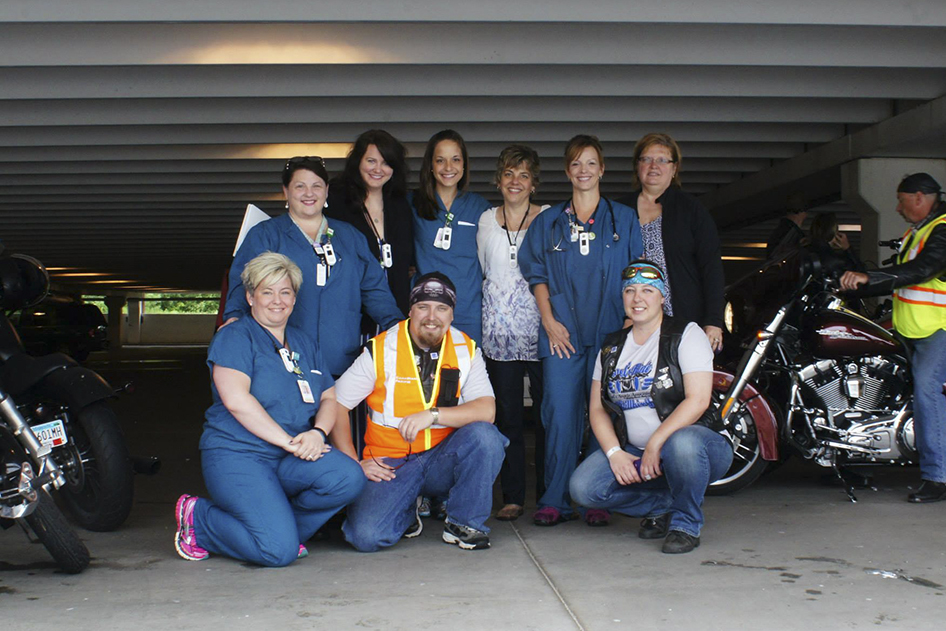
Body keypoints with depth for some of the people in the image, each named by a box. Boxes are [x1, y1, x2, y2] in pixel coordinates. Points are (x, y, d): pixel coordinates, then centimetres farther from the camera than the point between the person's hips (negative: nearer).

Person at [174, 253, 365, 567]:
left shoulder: (305, 343, 19)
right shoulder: (234, 337, -1)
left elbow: (330, 398, 14)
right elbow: (236, 399, -15)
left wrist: (317, 432, -10)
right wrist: (290, 442, -18)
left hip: (291, 458, 6)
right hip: (238, 455, -6)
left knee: (348, 478, -24)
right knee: (279, 551, -22)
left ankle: (279, 524, 1)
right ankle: (198, 518, 5)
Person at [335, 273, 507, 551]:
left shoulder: (466, 351, 0)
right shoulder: (380, 351, -5)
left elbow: (486, 410, -12)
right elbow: (336, 405, -2)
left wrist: (433, 414, -25)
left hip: (443, 460, 1)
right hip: (390, 464, -1)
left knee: (484, 436, -28)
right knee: (366, 535, -24)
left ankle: (464, 523, -7)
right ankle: (408, 510, 12)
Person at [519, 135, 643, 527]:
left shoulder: (624, 220, 12)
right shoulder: (548, 222, 15)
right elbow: (536, 274, 11)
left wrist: (629, 322, -1)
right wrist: (549, 321, -1)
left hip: (610, 331, 0)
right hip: (561, 332, 1)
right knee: (560, 414, -5)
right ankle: (556, 501, 0)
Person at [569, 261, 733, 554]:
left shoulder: (686, 335, -4)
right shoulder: (611, 347, 12)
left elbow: (698, 399, -15)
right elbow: (597, 408, 8)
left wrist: (656, 444, -23)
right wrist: (615, 453, -10)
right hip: (632, 453, 5)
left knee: (681, 443, -40)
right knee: (583, 488, -19)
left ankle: (686, 523, -12)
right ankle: (664, 506, 4)